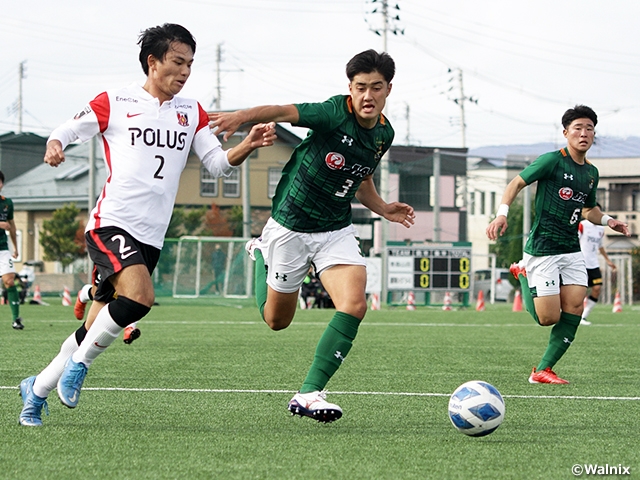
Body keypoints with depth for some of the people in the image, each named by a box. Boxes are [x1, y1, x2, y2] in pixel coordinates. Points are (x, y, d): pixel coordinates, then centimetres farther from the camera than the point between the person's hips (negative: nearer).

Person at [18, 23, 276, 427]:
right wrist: (55, 145, -15)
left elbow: (218, 163, 9)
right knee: (140, 296, -29)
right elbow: (68, 130, 8)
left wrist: (249, 145, -10)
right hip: (111, 223, -5)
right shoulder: (115, 103, 2)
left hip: (150, 238, 5)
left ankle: (37, 389, 23)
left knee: (99, 326, 6)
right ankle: (79, 363, -8)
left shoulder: (191, 113, 14)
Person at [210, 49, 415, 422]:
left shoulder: (384, 133, 1)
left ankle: (310, 393, -15)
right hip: (290, 226, -4)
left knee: (354, 305, -20)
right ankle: (262, 254, 41)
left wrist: (382, 208, 4)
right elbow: (282, 112, -33)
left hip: (338, 230, 4)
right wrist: (241, 116, -50)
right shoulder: (335, 114, -20)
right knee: (277, 320, 11)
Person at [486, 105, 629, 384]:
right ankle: (524, 274, 21)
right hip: (543, 249, -7)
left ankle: (542, 371, 3)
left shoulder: (591, 173, 12)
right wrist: (502, 214, -21)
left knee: (575, 306, -7)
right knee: (548, 318, -7)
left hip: (572, 249, 7)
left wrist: (607, 220, 6)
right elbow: (517, 183, -6)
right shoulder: (552, 161, -10)